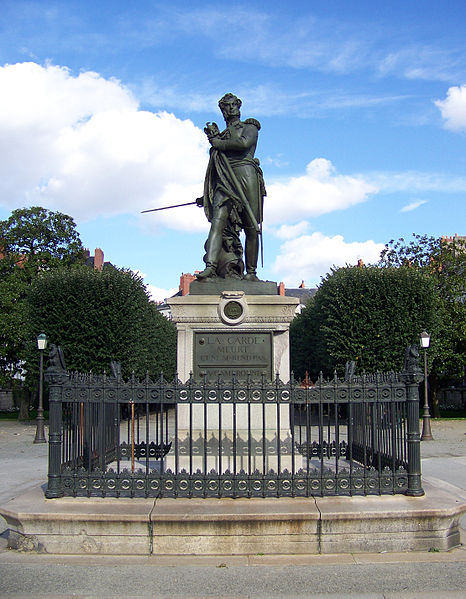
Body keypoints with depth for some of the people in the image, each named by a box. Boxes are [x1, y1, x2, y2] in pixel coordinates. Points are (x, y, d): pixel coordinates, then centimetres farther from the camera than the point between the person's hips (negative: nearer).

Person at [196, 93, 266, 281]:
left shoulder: (250, 127, 17)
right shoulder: (221, 135, 29)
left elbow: (244, 143, -9)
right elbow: (214, 169, 28)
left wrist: (219, 143, 2)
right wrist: (206, 195, 21)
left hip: (245, 175, -3)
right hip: (225, 181, 3)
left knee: (251, 228, -5)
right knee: (218, 222, -18)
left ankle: (251, 271, 2)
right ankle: (210, 267, -30)